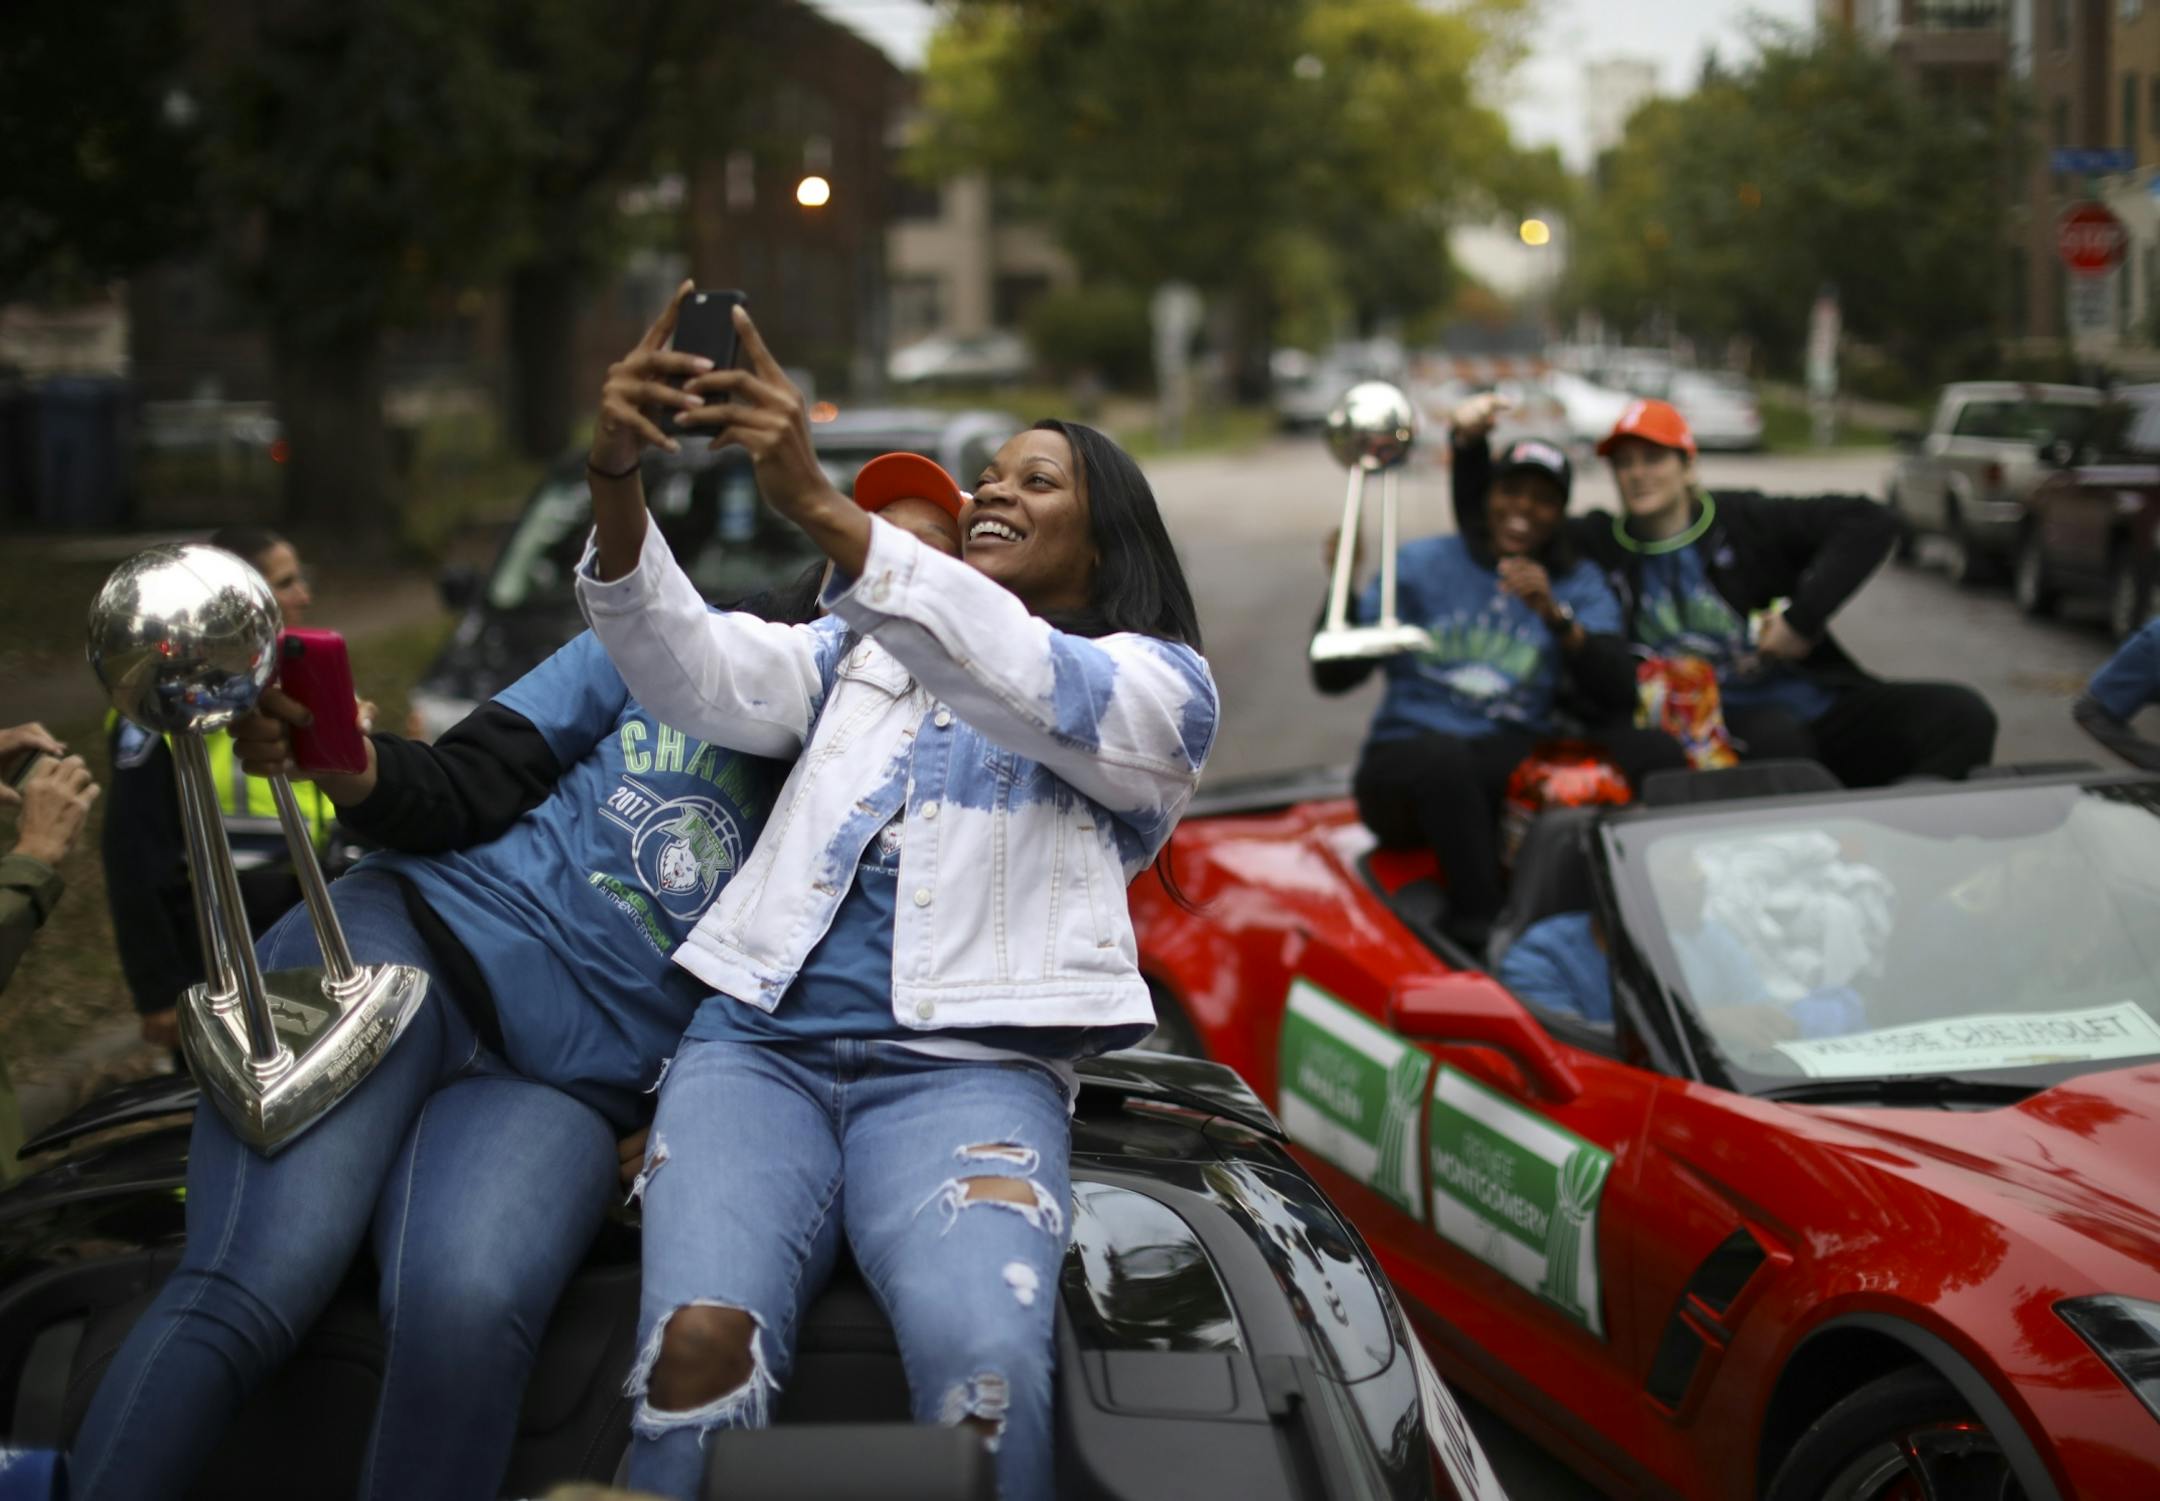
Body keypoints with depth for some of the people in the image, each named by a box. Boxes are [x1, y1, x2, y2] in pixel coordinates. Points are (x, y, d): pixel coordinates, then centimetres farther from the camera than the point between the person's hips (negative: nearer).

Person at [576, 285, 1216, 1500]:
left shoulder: (1158, 683, 13)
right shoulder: (865, 649, 27)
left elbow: (1035, 694, -10)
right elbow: (699, 673, 8)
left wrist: (822, 508, -23)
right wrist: (619, 486, -12)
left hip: (967, 1069, -3)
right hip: (759, 1043, 3)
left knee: (986, 1359, -35)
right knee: (698, 1341, -30)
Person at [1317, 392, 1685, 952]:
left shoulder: (1579, 584, 14)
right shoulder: (1421, 564, 8)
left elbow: (1617, 696, -4)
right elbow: (1332, 677, 2)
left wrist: (1556, 617, -18)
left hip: (1517, 762, 2)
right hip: (1409, 766, -2)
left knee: (1651, 749, -22)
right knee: (1442, 756, -39)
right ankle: (1480, 927, -35)